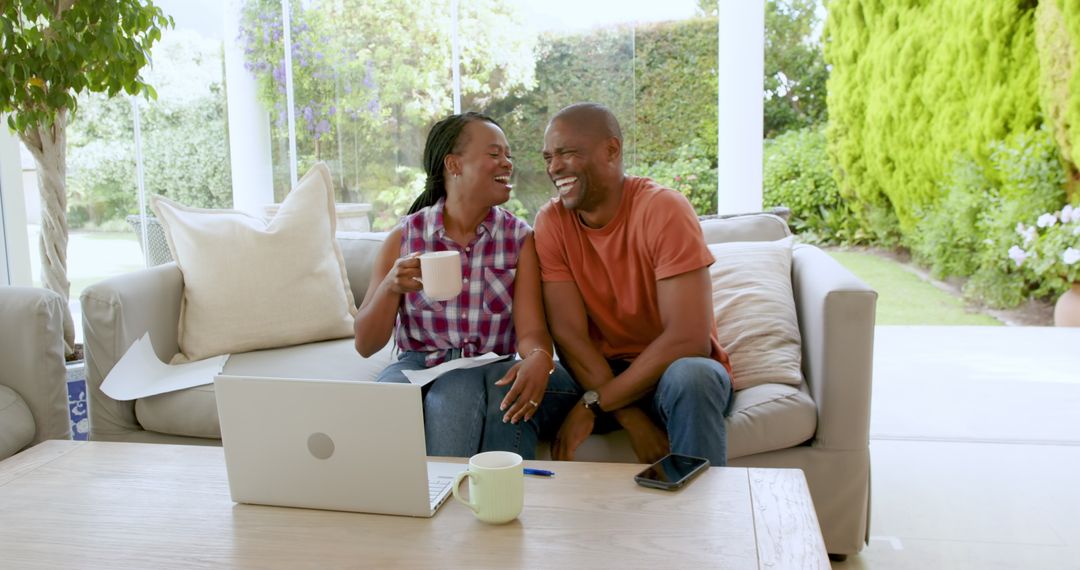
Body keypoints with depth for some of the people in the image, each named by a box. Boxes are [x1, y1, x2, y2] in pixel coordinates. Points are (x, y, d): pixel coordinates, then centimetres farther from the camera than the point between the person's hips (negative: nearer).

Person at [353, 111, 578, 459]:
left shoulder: (520, 239, 2)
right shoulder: (403, 238, 2)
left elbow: (531, 332, -7)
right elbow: (366, 345, 2)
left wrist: (539, 359, -33)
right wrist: (391, 287, -18)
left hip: (489, 368, 0)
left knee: (453, 397, -35)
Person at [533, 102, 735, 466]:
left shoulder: (663, 209, -18)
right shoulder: (551, 222, -6)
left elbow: (688, 338, -25)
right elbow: (568, 334, -12)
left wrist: (594, 404, -25)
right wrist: (632, 421, -23)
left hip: (674, 369, -2)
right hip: (602, 374, 3)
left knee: (689, 377, -36)